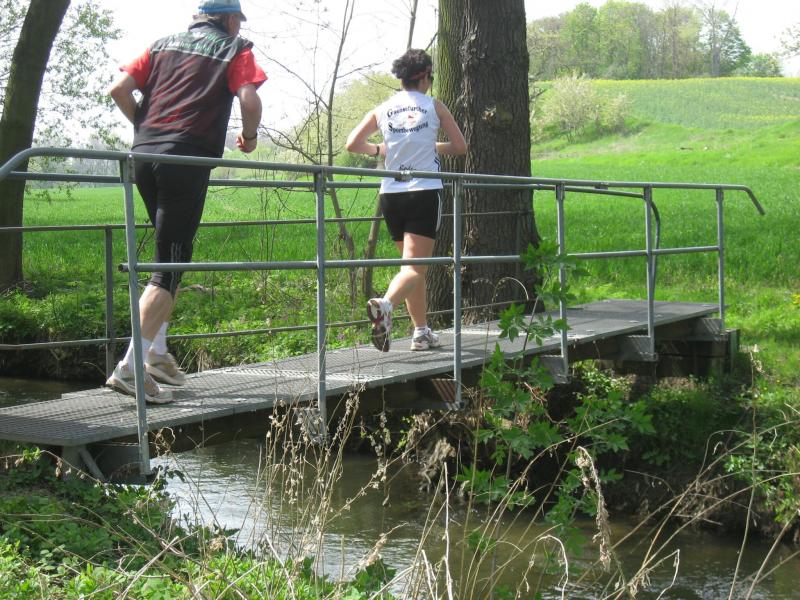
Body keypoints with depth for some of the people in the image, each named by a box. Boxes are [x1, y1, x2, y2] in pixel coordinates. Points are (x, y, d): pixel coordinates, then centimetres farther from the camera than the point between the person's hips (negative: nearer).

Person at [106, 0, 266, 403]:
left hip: (144, 156, 6)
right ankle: (131, 367, -15)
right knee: (171, 265, -5)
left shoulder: (163, 45, 22)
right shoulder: (235, 50, 9)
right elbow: (249, 101, -9)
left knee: (172, 256, 21)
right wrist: (249, 137, 10)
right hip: (188, 160, -6)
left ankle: (157, 352, 18)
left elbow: (119, 90, 10)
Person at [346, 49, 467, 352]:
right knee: (415, 267, -8)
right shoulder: (434, 106, 1)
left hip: (391, 195, 4)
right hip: (425, 192, -4)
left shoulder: (382, 110, 6)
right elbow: (460, 147, 6)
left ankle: (422, 332, 21)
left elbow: (353, 144, 4)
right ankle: (385, 304, -37)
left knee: (413, 263, 17)